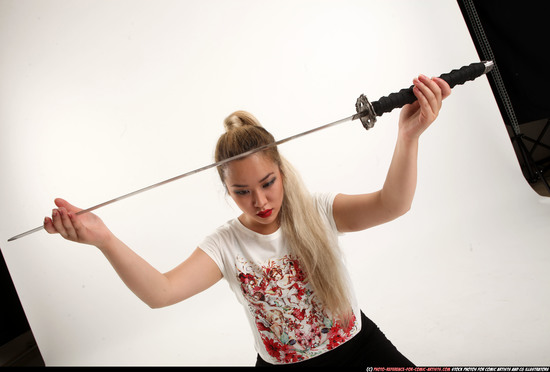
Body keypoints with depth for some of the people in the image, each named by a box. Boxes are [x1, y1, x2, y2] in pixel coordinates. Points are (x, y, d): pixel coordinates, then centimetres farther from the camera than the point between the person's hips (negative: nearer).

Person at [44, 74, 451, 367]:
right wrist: (103, 240, -41)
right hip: (283, 363, 1)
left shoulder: (316, 212, -12)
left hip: (357, 345, 0)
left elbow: (390, 205, -27)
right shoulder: (226, 245, -12)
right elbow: (160, 291, -25)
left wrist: (408, 137, -44)